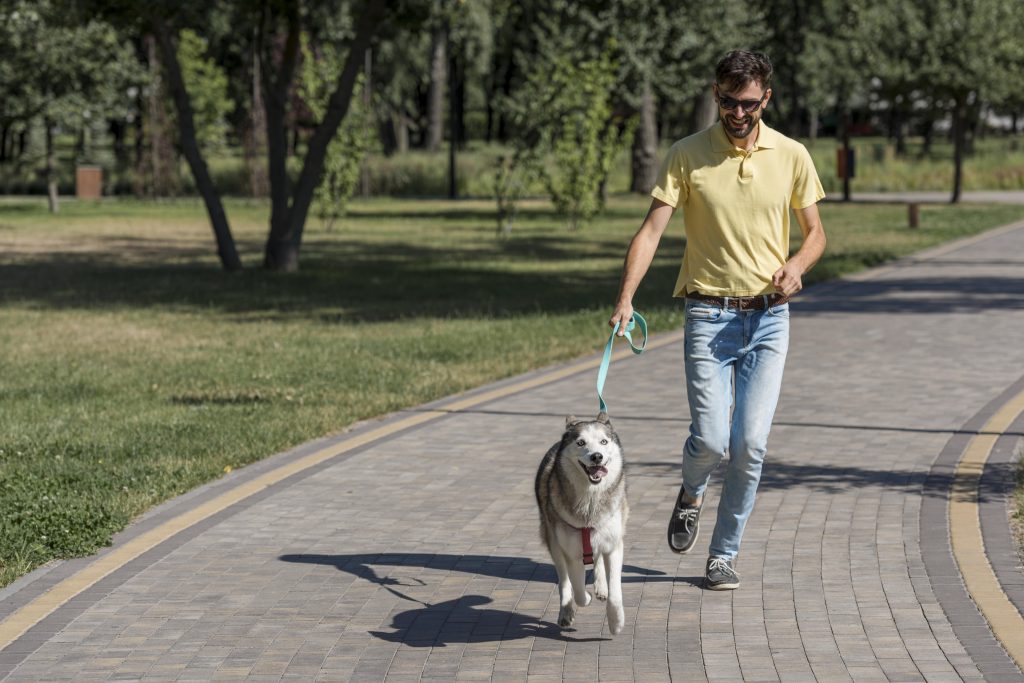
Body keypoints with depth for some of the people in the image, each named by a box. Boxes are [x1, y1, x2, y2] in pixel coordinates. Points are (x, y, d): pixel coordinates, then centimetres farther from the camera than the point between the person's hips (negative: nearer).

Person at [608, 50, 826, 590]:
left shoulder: (791, 156, 3)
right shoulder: (686, 156, -3)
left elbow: (815, 231, 12)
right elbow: (651, 230, -9)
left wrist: (798, 265, -11)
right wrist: (625, 298, -22)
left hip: (769, 317, 2)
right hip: (709, 315, -1)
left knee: (750, 444, -5)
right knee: (710, 438, -11)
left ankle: (724, 555, 12)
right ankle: (691, 494, 25)